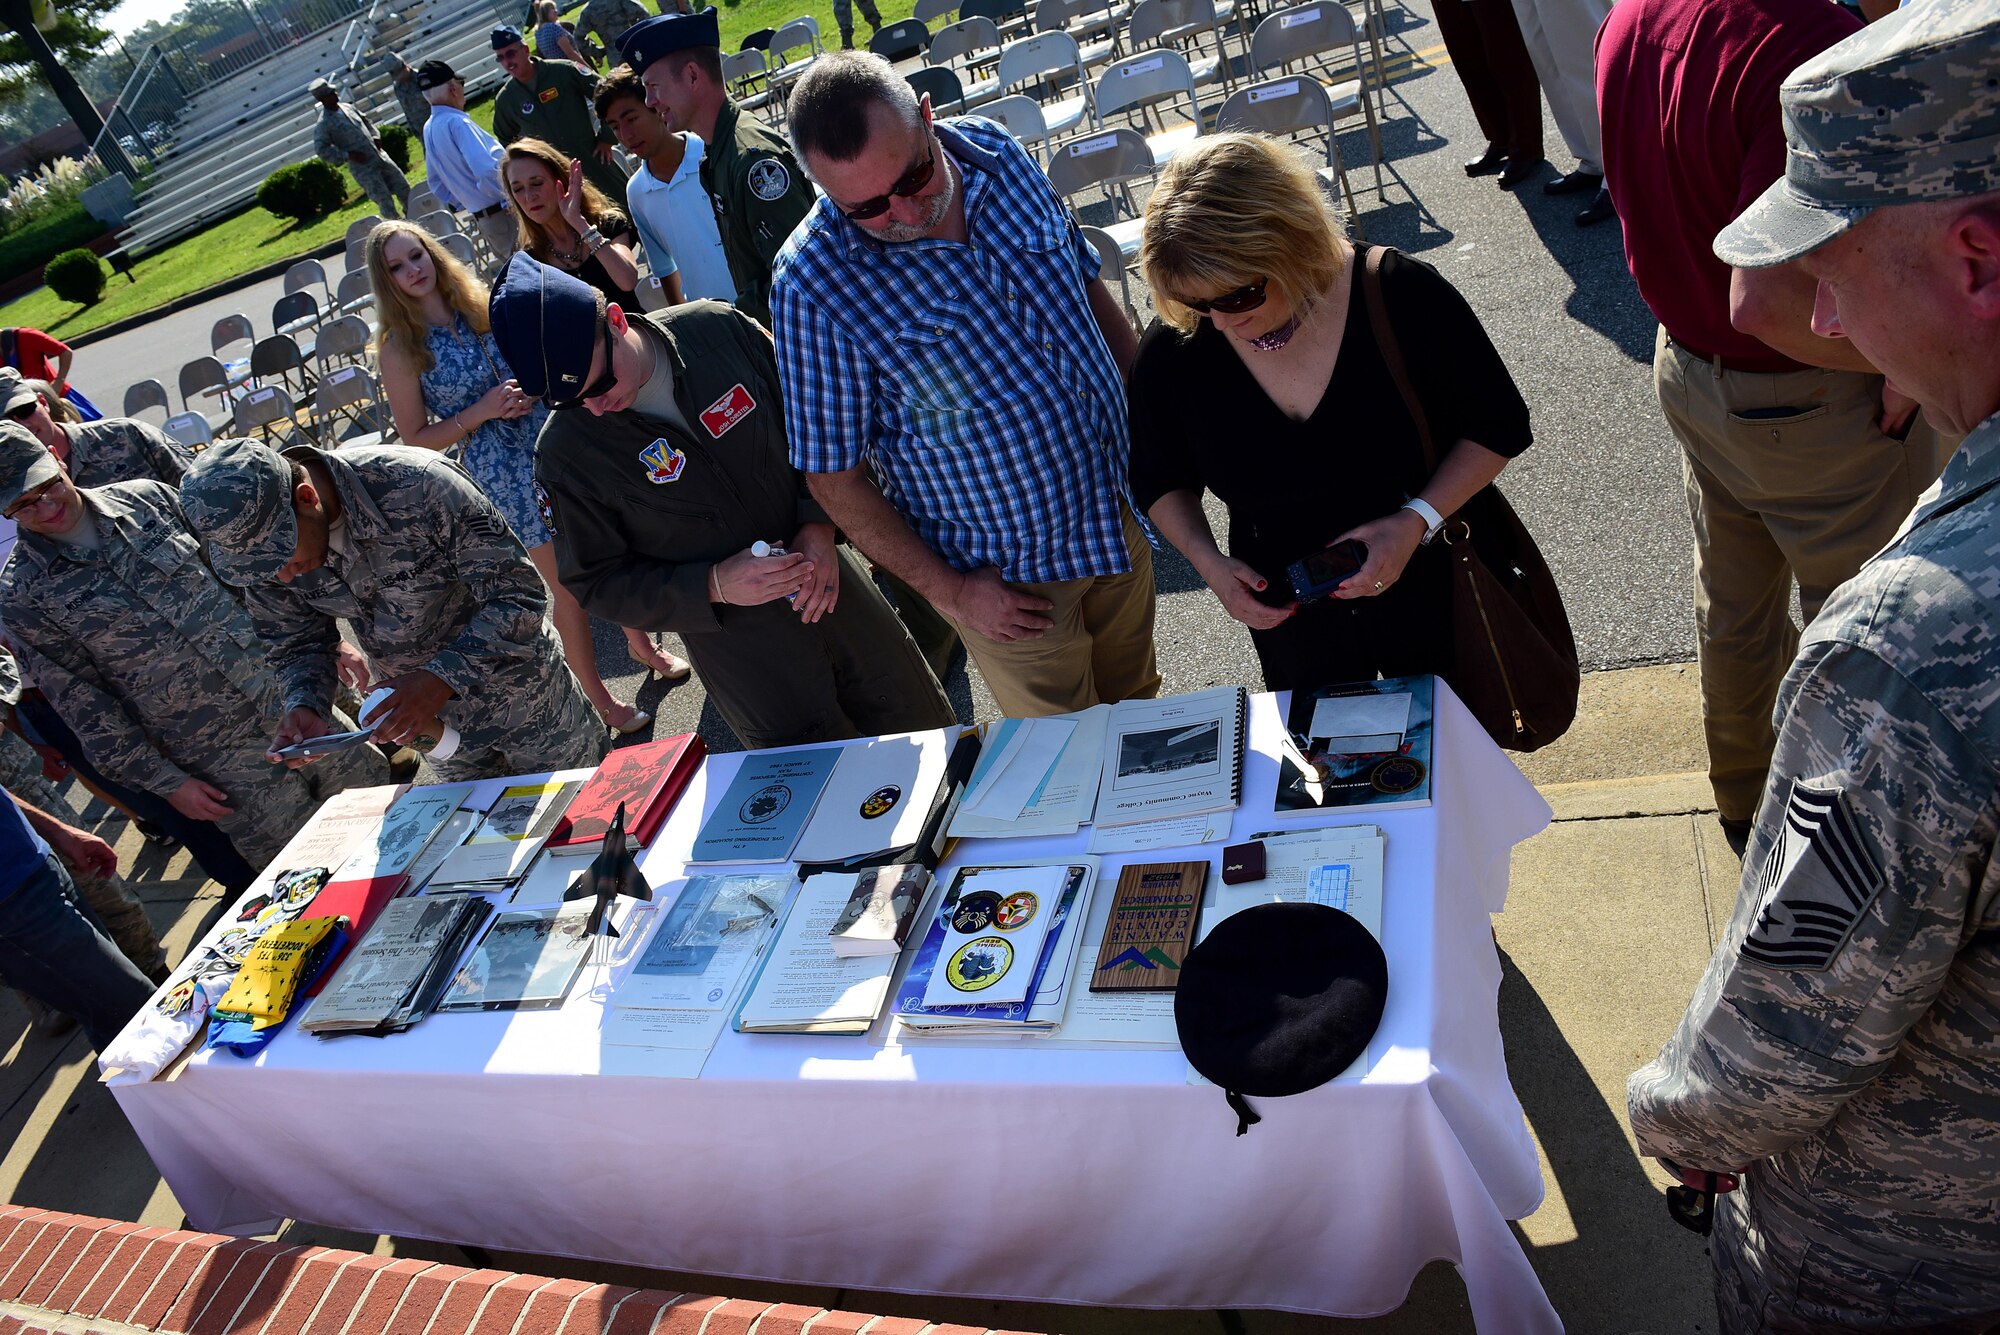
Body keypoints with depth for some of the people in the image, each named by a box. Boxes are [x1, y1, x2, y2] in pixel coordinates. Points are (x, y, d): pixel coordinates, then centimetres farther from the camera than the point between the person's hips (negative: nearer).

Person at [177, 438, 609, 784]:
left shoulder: (416, 487, -35)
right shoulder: (258, 536, -16)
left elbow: (519, 596, -31)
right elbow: (296, 644, -2)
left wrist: (441, 679, -40)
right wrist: (303, 707, -23)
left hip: (519, 688, -5)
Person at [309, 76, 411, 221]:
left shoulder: (348, 107, 8)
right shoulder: (322, 125, -12)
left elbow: (366, 121, 23)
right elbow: (321, 150, -15)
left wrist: (375, 136, 4)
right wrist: (348, 155, -19)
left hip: (380, 157, 7)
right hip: (363, 168, -7)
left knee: (403, 187, 14)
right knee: (385, 200, -5)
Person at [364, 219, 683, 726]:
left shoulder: (479, 302, 3)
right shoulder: (398, 348, -8)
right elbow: (416, 438, -7)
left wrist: (531, 391, -6)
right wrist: (483, 410, -18)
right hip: (503, 471, -4)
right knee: (568, 583, 3)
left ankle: (642, 644, 40)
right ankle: (599, 698, 21)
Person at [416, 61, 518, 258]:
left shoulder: (429, 129, 11)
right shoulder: (457, 122, -17)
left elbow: (437, 183, 20)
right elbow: (486, 171, -28)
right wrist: (511, 199, -15)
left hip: (481, 219, 9)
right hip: (503, 215, -9)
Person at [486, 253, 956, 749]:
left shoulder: (718, 328, -13)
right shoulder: (565, 453, -18)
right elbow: (598, 582, -9)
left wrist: (820, 522, -14)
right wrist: (714, 586, -23)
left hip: (828, 577, 3)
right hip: (739, 647, -3)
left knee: (924, 726, 18)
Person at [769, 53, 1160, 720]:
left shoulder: (998, 152, -9)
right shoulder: (814, 283, -25)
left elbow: (1086, 284, 7)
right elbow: (833, 473, -16)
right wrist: (948, 591, -14)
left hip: (1118, 511, 5)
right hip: (1008, 577, -5)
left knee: (1135, 698, 27)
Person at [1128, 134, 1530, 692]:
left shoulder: (1404, 298, -22)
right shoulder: (1170, 355, -16)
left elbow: (1497, 427, -9)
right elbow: (1161, 481, 2)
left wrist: (1417, 521, -24)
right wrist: (1208, 561, -16)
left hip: (1430, 591, -1)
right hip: (1287, 619, 1)